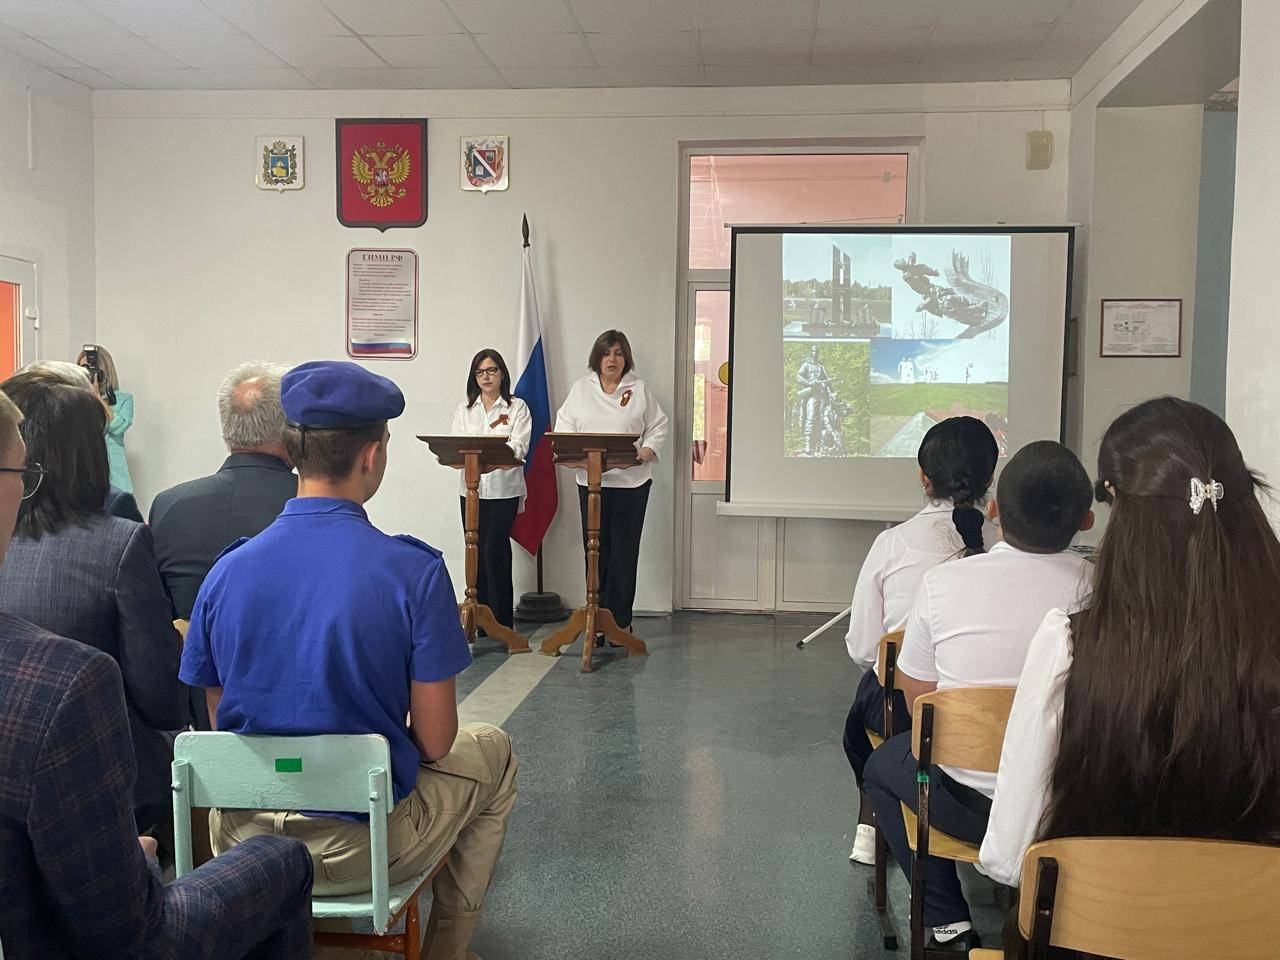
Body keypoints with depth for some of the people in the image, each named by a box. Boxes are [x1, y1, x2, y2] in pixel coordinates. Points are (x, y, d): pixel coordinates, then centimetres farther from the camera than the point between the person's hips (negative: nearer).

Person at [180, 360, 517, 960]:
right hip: (362, 847, -4)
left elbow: (220, 719, 4)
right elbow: (434, 740, -14)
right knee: (491, 751, 24)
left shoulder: (226, 571, -7)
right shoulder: (414, 572, -19)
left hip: (241, 843, 4)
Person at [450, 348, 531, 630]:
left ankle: (502, 620, -3)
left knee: (494, 549, -11)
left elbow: (519, 445, -9)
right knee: (476, 551, 3)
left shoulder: (517, 407, 4)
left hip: (504, 488, -3)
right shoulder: (464, 408, 16)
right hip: (471, 487, 4)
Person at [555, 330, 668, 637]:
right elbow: (564, 425, 11)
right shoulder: (581, 388, 11)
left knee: (624, 553, 0)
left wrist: (642, 454, -11)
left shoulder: (639, 389, 6)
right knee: (595, 552, 3)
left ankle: (620, 622, 8)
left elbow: (658, 428, 6)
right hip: (591, 482, 2)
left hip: (631, 482, -1)